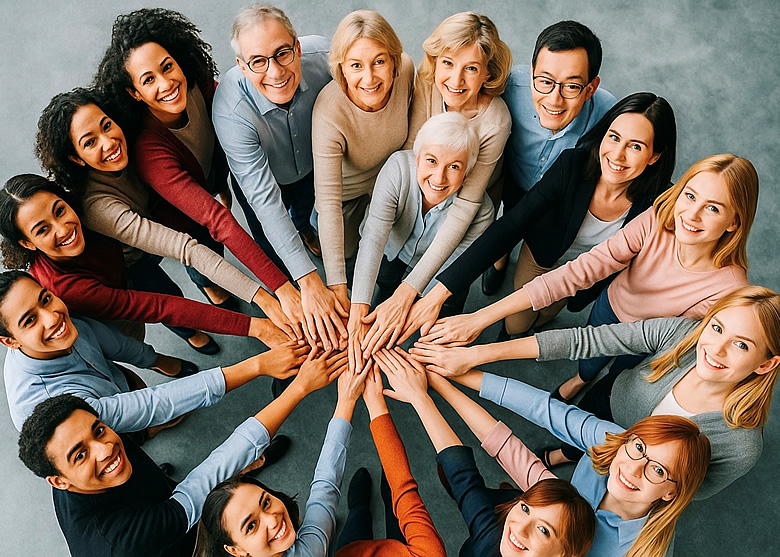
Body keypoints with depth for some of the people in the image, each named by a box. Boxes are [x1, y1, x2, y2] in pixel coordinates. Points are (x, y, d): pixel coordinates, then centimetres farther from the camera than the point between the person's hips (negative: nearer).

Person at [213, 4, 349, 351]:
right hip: (260, 178, -2)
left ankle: (304, 227, 72)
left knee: (306, 204, 34)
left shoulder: (321, 54, -36)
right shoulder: (231, 110, -43)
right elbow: (265, 199, -44)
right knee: (273, 255, 16)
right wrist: (309, 283, -50)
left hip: (313, 166, 3)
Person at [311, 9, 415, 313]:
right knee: (347, 247, 19)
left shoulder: (405, 69, -32)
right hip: (347, 187, -3)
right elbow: (328, 202, -42)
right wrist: (336, 287, -45)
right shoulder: (329, 115, -44)